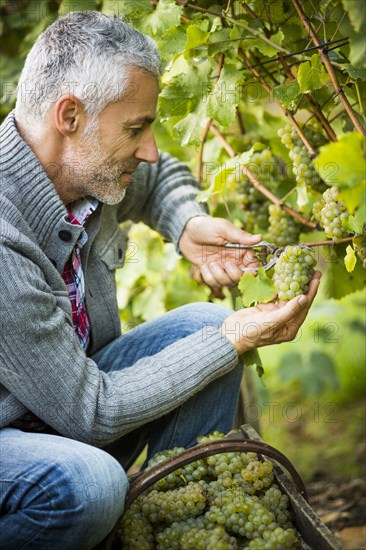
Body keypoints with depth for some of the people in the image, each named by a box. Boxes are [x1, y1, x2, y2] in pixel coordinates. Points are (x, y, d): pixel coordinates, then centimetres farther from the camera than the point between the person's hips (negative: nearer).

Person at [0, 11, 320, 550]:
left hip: (66, 388, 8)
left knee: (203, 324, -8)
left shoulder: (88, 165, -8)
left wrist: (188, 227, -6)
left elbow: (163, 176, 18)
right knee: (86, 482, -37)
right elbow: (88, 414, -26)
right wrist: (233, 341, -20)